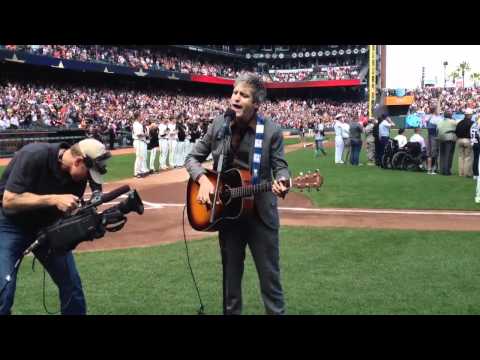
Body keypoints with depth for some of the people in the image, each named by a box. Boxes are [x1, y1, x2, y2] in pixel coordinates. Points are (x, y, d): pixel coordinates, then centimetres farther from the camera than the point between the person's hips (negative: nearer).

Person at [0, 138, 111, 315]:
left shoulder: (77, 174, -11)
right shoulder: (34, 156, -29)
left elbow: (68, 211, -2)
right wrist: (54, 199, -36)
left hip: (48, 226, 5)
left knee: (71, 282, 4)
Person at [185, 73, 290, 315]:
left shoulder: (271, 130, -9)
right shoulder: (219, 124, -2)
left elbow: (280, 166, -6)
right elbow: (193, 158, 5)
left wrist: (281, 183, -29)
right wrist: (203, 179, -14)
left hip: (260, 212, -2)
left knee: (269, 276, 6)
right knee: (231, 275, 17)